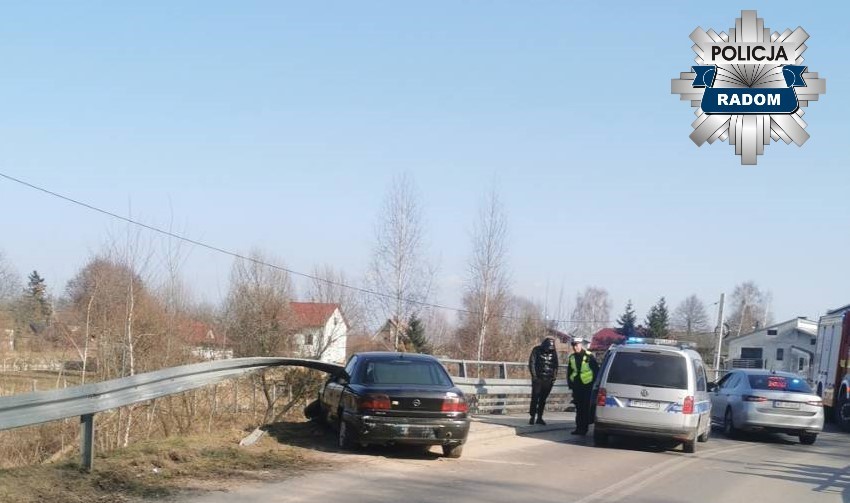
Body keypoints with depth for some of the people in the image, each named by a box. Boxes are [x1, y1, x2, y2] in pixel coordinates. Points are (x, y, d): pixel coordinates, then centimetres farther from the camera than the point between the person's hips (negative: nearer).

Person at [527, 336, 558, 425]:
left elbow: (555, 365, 18)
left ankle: (539, 418, 9)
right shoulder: (537, 350, -2)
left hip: (548, 380, 3)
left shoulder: (553, 352, 9)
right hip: (538, 378, -3)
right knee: (535, 398, -6)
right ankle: (532, 417, -2)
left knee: (543, 399, 5)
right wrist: (534, 376, -9)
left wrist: (555, 376, 8)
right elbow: (532, 363, -3)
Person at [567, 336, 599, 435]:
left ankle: (583, 428, -2)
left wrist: (595, 383, -3)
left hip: (587, 386, -5)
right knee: (578, 408, 7)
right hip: (576, 386, 5)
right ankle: (579, 428, 10)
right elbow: (569, 372, 18)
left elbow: (596, 370, -2)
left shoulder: (589, 356, -6)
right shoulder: (572, 357, 10)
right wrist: (570, 384, 11)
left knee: (586, 408, -5)